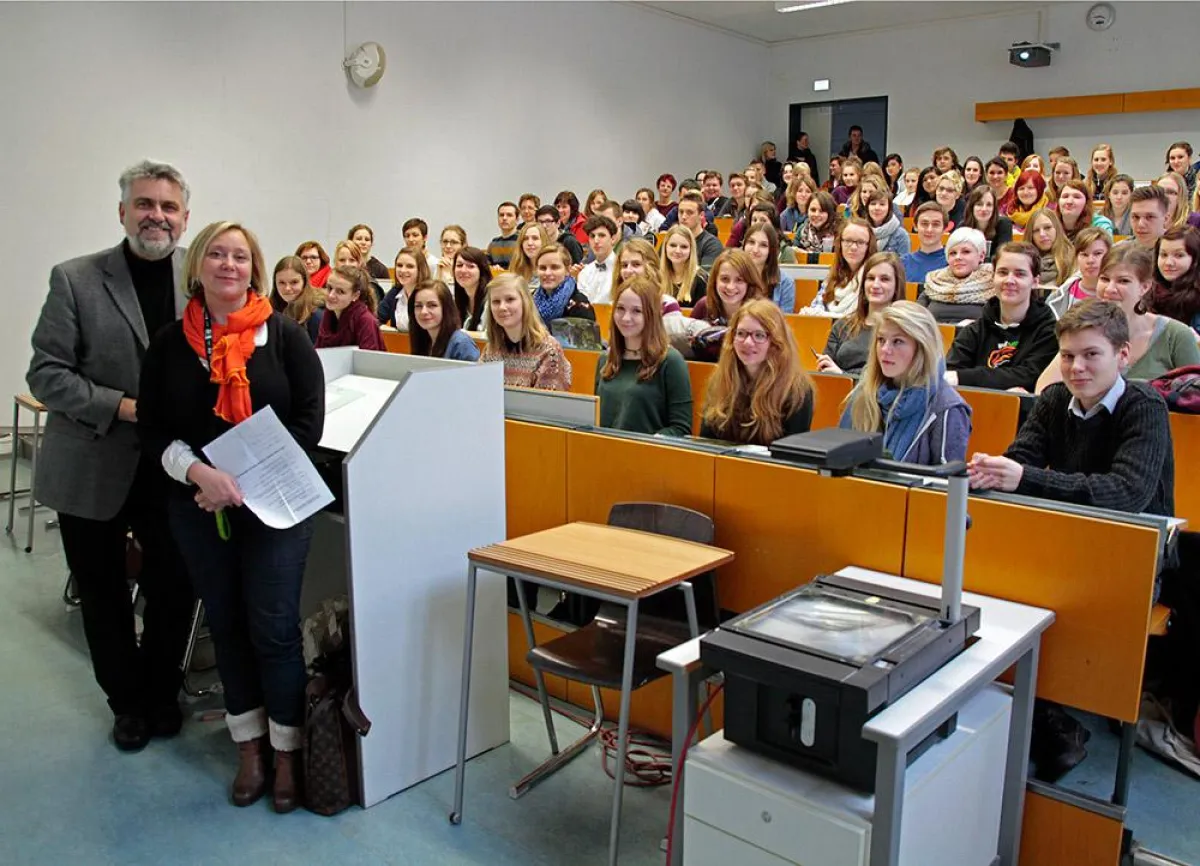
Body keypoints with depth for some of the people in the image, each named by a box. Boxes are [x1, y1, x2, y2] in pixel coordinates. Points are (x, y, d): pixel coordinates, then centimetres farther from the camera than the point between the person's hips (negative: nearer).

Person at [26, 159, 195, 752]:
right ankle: (127, 701, 35)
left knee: (174, 590, 12)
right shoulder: (74, 280, -7)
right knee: (103, 593, 14)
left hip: (173, 469, 1)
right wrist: (123, 407, -20)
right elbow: (45, 373, -9)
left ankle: (162, 693, 36)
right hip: (94, 470, -1)